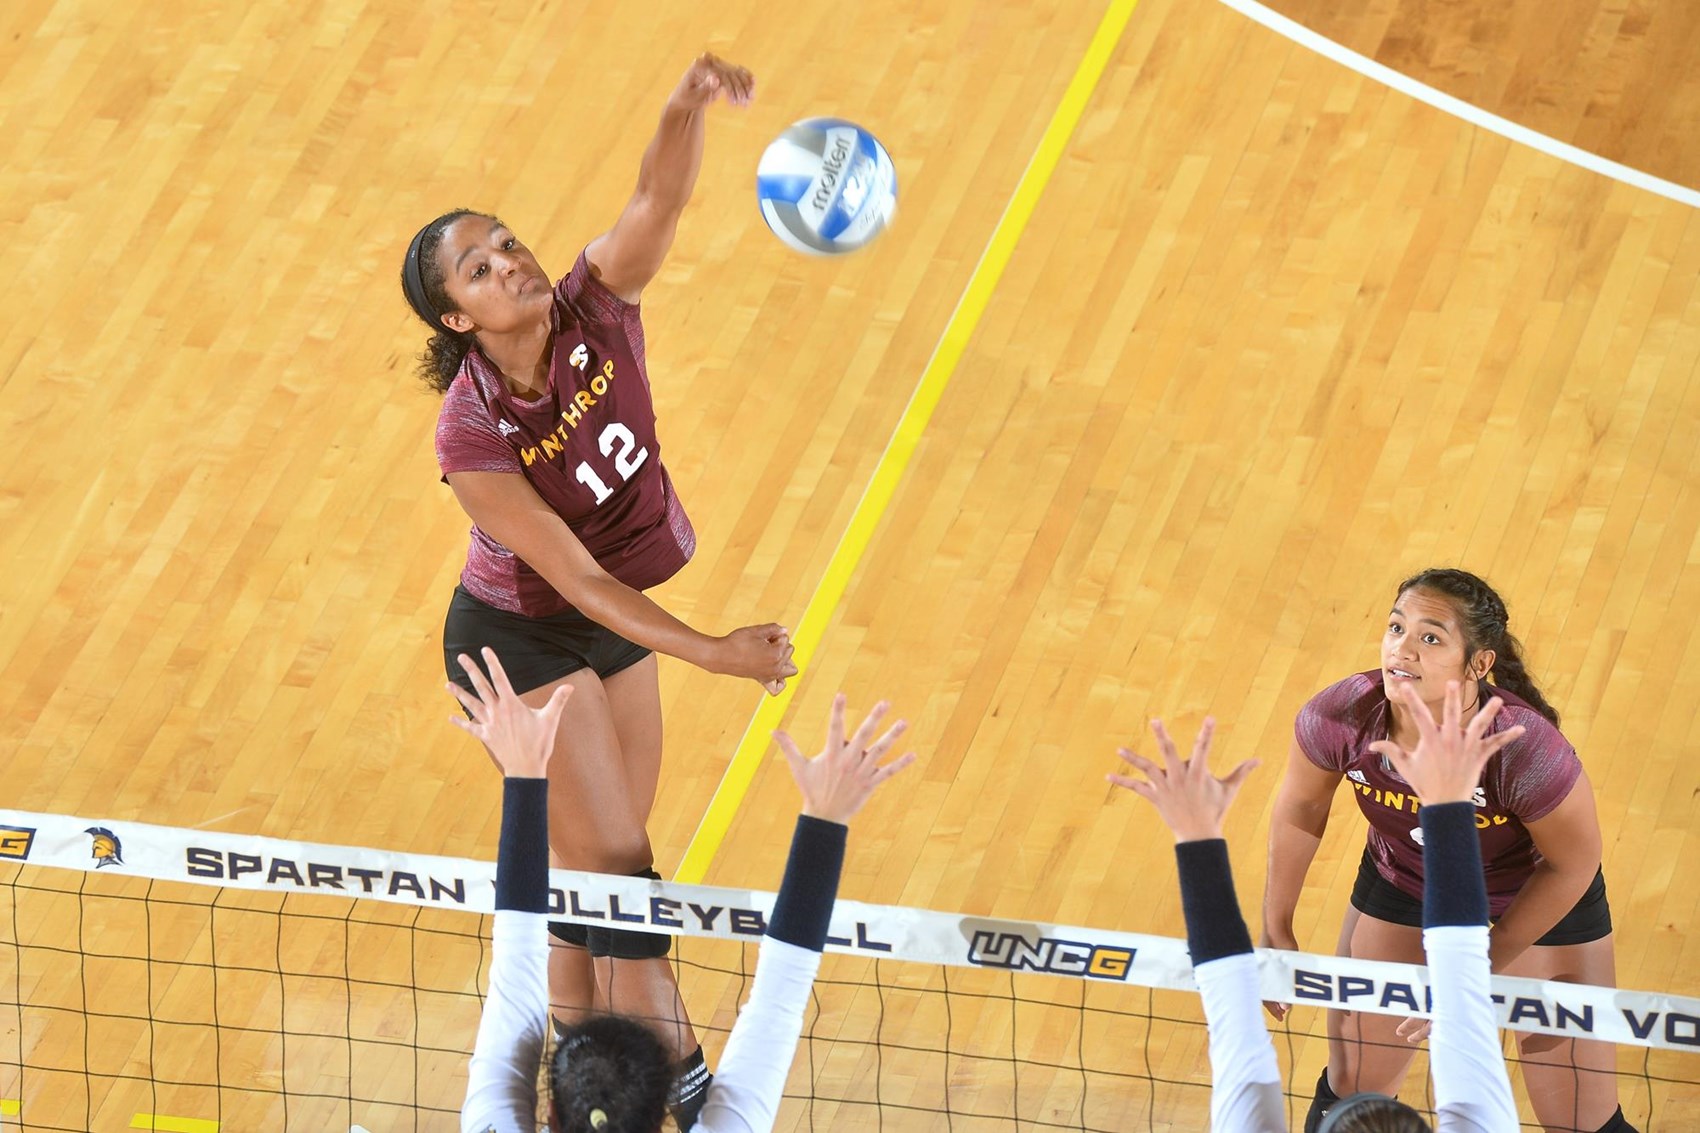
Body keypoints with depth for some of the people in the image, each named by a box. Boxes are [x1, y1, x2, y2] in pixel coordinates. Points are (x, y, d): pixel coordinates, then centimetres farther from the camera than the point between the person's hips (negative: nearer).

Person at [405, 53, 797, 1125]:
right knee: (615, 869, -5)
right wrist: (710, 650, -32)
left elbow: (660, 196, -34)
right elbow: (576, 576, -27)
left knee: (603, 873, 16)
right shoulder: (472, 433, -28)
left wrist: (689, 108, -55)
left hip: (620, 624, 6)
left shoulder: (595, 310, -16)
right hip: (522, 643, -6)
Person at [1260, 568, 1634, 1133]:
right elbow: (1300, 811, -8)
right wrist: (1277, 932, 2)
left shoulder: (1526, 749, -40)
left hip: (1539, 895, -3)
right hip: (1401, 883, 3)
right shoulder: (1339, 717, -30)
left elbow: (1572, 864, -21)